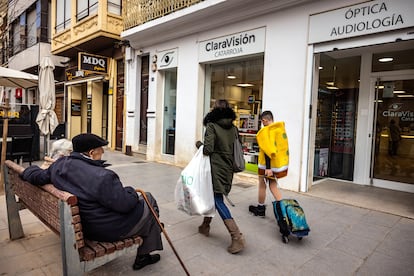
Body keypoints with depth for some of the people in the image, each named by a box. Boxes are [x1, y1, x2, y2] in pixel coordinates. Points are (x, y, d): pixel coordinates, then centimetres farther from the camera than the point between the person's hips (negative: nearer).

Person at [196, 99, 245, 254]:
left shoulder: (211, 126, -11)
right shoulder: (233, 128, 6)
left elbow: (207, 149, -18)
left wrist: (199, 144, 0)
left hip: (216, 169, -7)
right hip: (228, 169, 7)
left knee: (218, 202, -3)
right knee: (212, 196, 21)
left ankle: (237, 238, -8)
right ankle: (205, 226, 35)